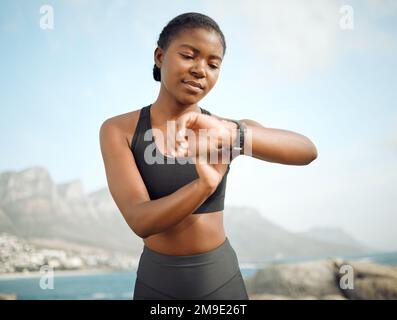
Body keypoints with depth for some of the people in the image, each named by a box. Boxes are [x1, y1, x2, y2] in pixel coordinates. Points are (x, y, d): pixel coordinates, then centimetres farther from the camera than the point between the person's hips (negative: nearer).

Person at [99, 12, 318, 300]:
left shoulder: (227, 131, -4)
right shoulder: (117, 130, -9)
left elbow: (307, 151, -22)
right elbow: (141, 221, -21)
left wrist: (229, 134, -39)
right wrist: (205, 184, -39)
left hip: (221, 281, 2)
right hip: (158, 285, -1)